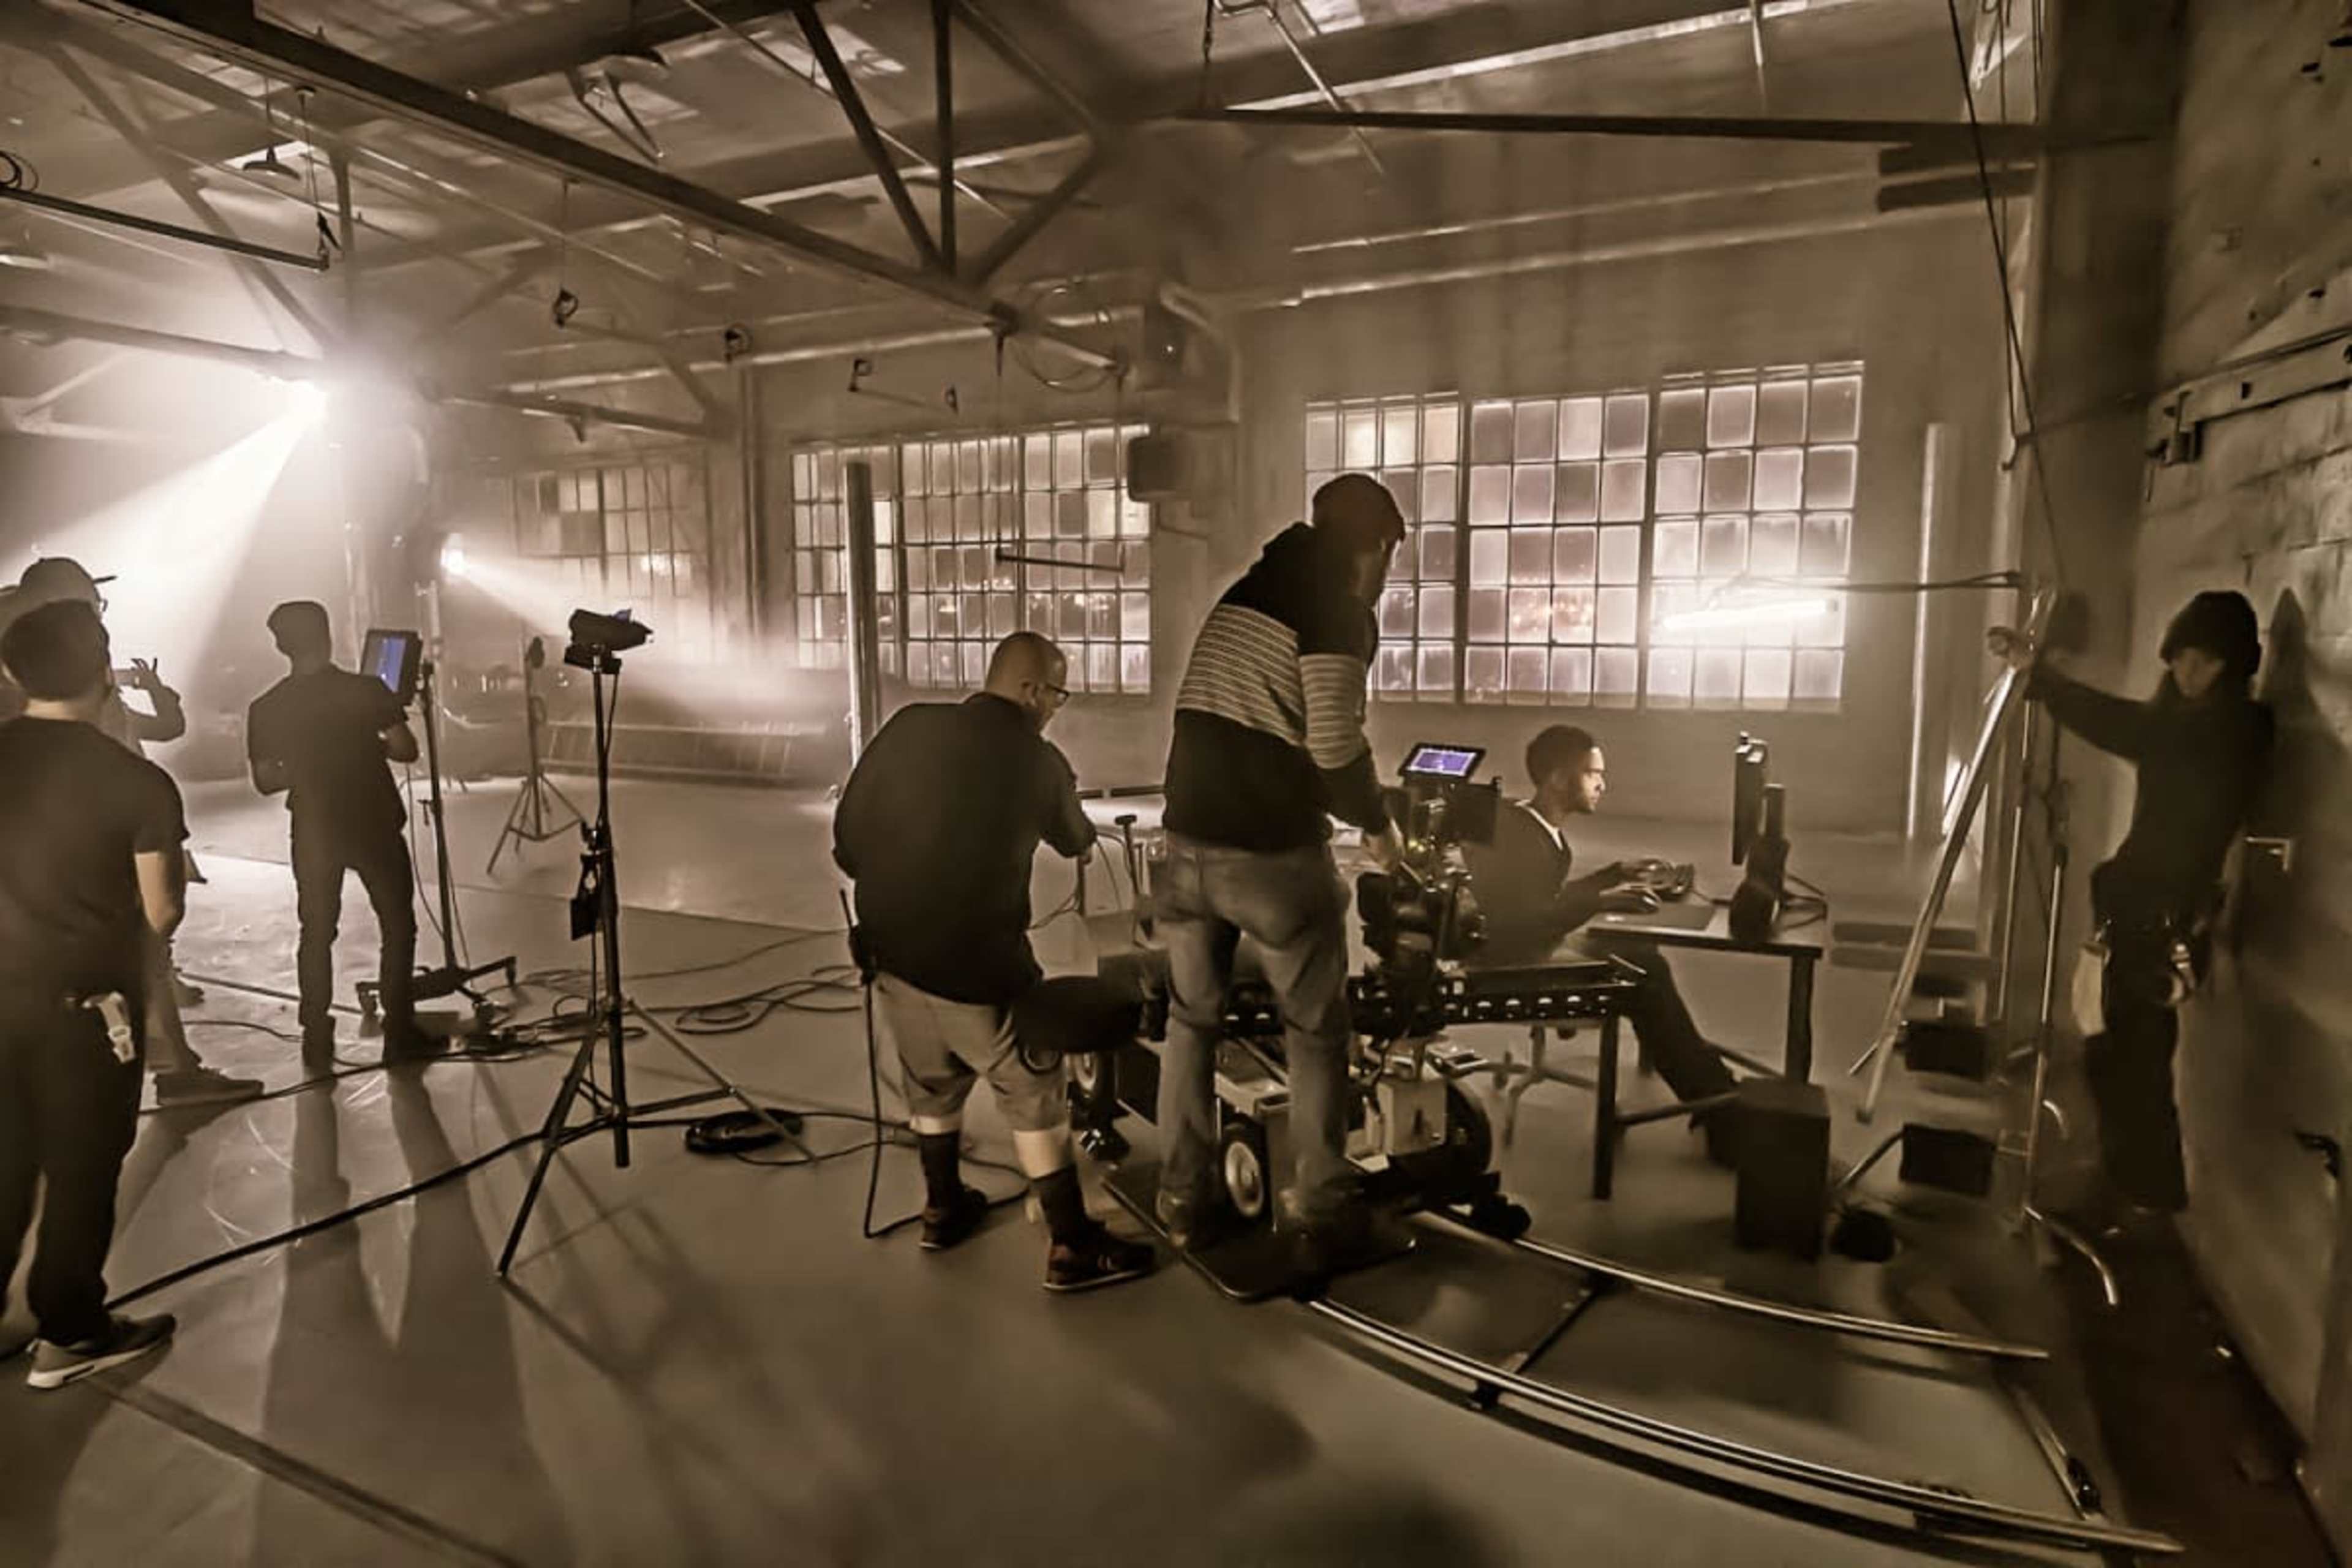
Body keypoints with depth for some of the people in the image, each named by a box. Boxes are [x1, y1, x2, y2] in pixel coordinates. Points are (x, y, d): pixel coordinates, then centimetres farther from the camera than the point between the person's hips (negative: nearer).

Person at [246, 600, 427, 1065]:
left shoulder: (266, 709, -3)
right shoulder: (366, 690, -11)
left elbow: (265, 781, 1)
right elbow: (406, 750, -12)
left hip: (314, 832, 3)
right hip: (373, 825, -2)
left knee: (317, 932, 14)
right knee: (398, 925, 10)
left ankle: (317, 1040, 18)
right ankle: (399, 1033, 10)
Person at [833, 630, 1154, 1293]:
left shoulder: (910, 726, -1)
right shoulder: (1037, 760, -8)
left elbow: (846, 834, 2)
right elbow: (1075, 842, 11)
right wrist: (1082, 826, 34)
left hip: (890, 949, 5)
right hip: (975, 963, -5)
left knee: (932, 1082, 24)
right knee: (1035, 1098, 8)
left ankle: (943, 1210, 41)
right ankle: (1071, 1248, 15)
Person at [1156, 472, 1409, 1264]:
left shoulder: (1246, 590, 15)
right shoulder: (1340, 610, -8)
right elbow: (1334, 746, -17)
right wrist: (1377, 824, 2)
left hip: (1189, 839, 6)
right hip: (1275, 852, -6)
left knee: (1190, 1019, 17)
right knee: (1316, 1034, 11)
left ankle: (1184, 1200, 26)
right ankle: (1324, 1214, 19)